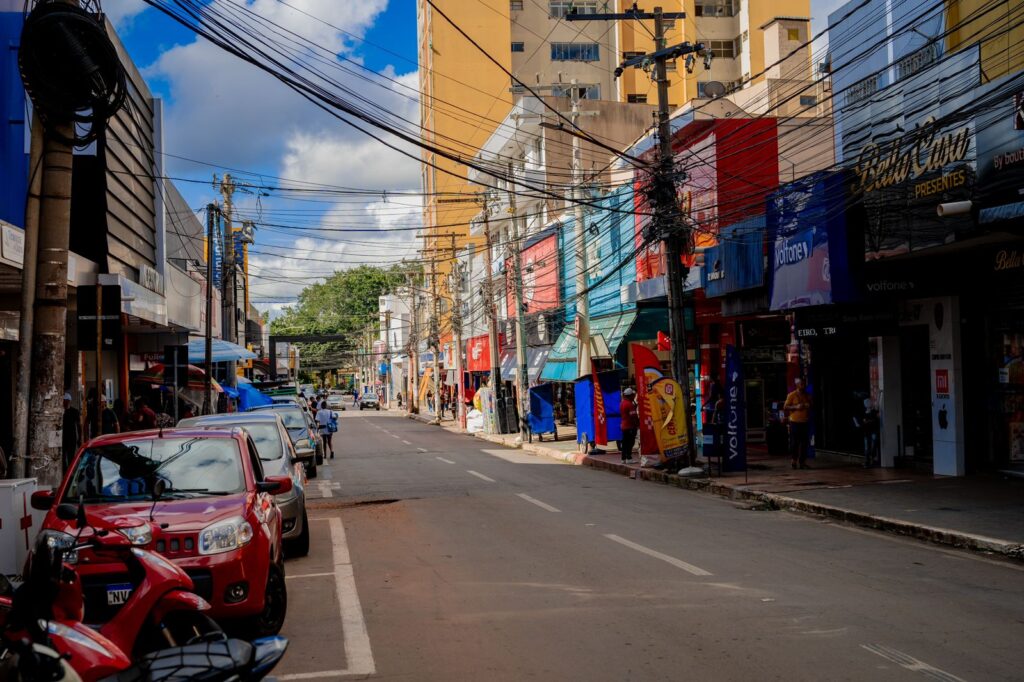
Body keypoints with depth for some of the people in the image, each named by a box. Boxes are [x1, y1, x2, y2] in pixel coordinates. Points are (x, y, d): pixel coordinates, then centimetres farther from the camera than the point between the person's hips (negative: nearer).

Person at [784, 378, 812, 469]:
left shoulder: (807, 396, 12)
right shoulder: (791, 395, -4)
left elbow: (810, 407, 26)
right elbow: (785, 407, -5)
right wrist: (796, 407, -17)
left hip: (805, 422, 5)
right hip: (795, 422, -5)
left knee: (805, 443, 2)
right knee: (794, 442, -4)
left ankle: (802, 462, 7)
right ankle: (794, 460, 11)